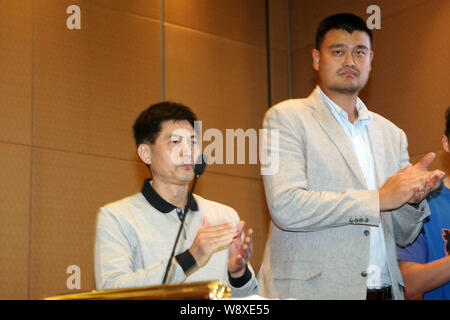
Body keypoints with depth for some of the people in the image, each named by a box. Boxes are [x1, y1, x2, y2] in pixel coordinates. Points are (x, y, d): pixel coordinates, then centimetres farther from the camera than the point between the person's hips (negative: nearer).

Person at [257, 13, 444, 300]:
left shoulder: (391, 134, 13)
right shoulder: (286, 118, -1)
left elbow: (403, 236, 15)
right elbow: (286, 206, -16)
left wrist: (412, 199, -6)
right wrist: (379, 198, -13)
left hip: (385, 290, 4)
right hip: (310, 290, -4)